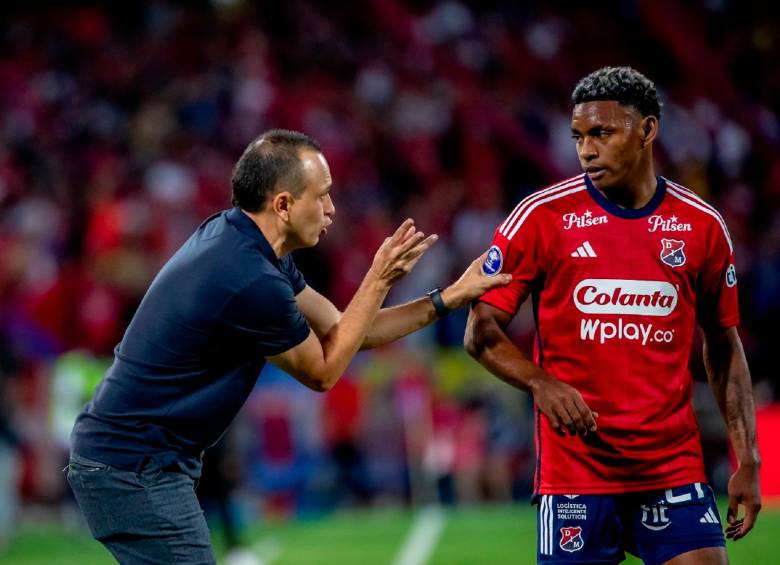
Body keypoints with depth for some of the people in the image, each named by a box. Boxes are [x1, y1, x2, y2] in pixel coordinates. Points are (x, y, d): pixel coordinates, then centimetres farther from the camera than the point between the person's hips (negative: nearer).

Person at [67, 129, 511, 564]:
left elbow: (338, 330, 15)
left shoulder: (233, 236, 7)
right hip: (135, 470, -10)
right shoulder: (252, 281, -23)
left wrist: (448, 299, 13)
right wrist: (379, 281, -3)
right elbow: (323, 371, -5)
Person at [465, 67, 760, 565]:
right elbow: (482, 331, -1)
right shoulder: (542, 216, -2)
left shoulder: (703, 226, 5)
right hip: (573, 467, -2)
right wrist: (539, 382, -21)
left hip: (675, 468, 2)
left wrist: (747, 459, 8)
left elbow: (724, 345, 14)